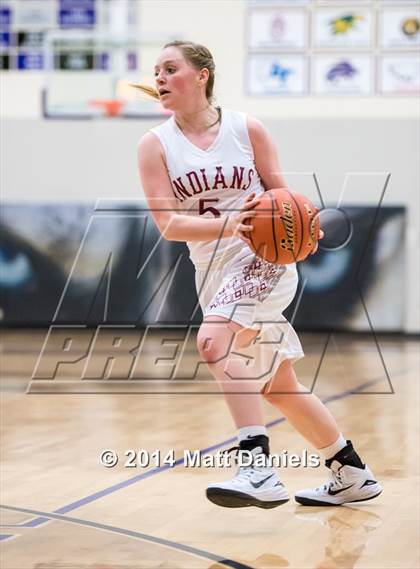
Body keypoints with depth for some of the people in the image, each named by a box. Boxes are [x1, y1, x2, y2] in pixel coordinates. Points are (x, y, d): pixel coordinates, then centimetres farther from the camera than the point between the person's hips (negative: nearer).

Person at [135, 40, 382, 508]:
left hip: (264, 261, -5)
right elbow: (167, 223, -11)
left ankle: (259, 469, -35)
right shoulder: (155, 146, -1)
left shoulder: (246, 129, -4)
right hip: (215, 273, 5)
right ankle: (350, 474, 30)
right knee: (278, 388, 13)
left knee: (214, 341, -31)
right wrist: (226, 224, -28)